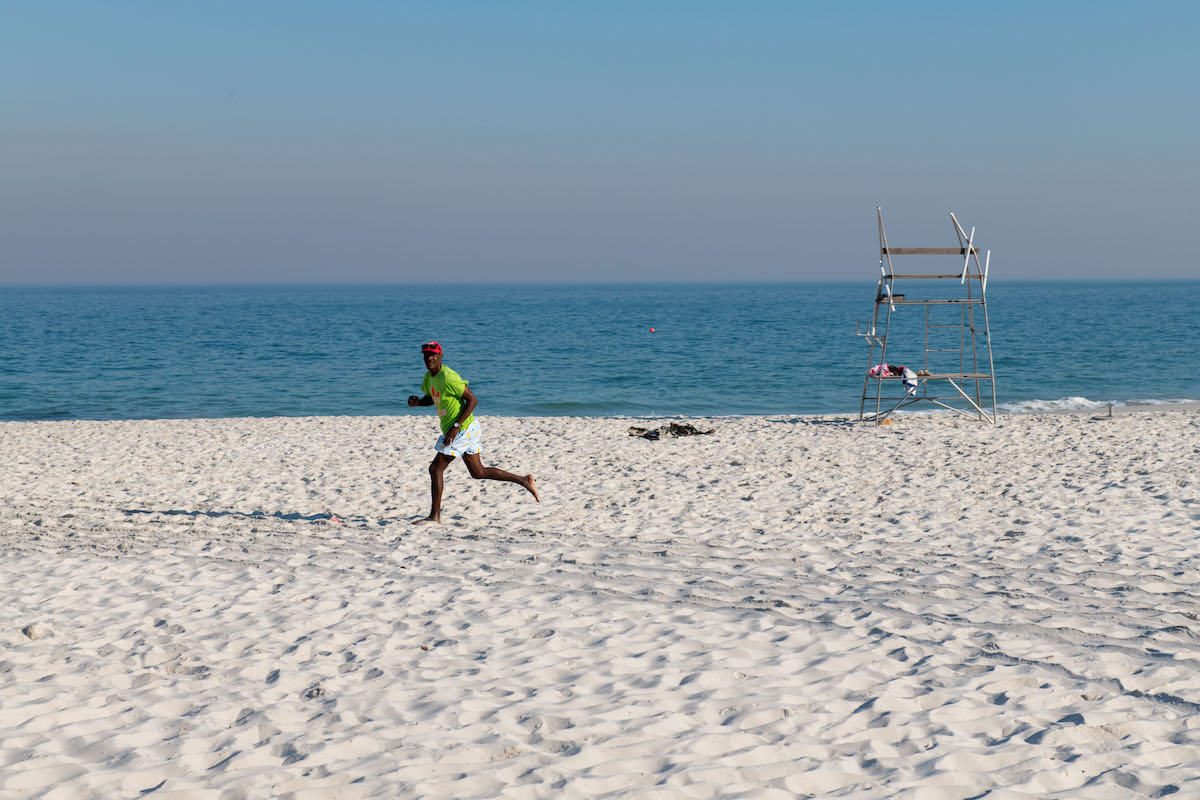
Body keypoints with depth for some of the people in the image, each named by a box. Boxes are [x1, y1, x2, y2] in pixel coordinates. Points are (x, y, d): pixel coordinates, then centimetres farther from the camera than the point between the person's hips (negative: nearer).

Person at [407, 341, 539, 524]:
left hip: (462, 430, -10)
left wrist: (457, 426, -24)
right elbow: (430, 399, 25)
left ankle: (435, 516, -1)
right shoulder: (429, 376, 8)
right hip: (467, 429, 10)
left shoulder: (448, 377, -20)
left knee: (435, 469, -7)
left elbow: (473, 399, -20)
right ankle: (524, 481, 19)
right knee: (479, 473, 15)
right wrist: (417, 401, 1)